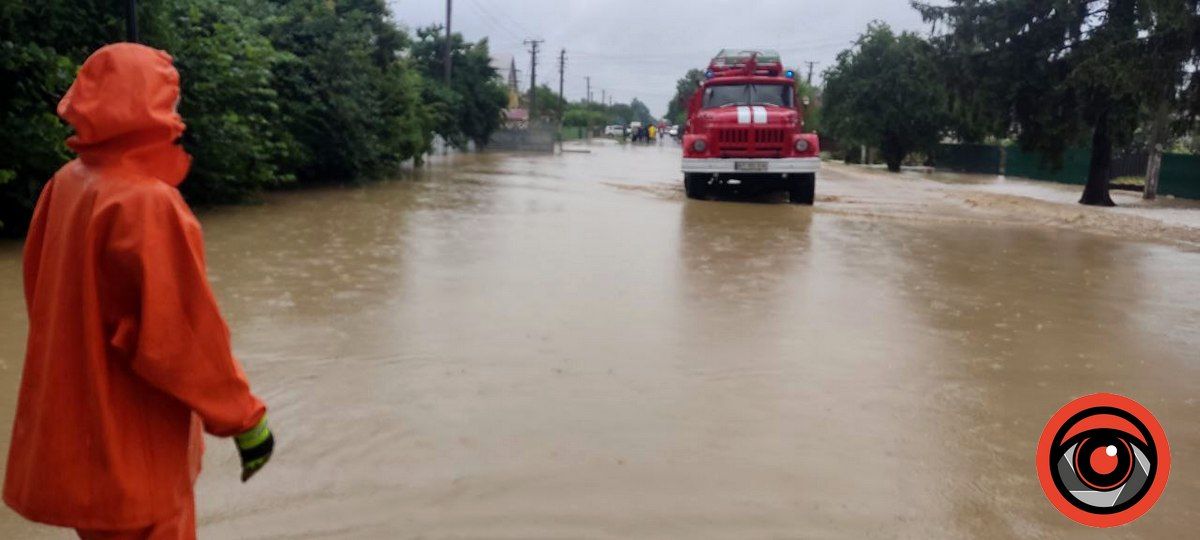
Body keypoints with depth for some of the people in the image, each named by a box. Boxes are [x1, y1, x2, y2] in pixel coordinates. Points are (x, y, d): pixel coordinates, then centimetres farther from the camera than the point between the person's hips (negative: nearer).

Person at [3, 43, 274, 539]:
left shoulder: (68, 182, 1)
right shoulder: (147, 202, -24)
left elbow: (44, 291, 11)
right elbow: (184, 333, -24)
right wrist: (245, 419, -15)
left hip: (79, 428, 8)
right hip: (128, 448, -8)